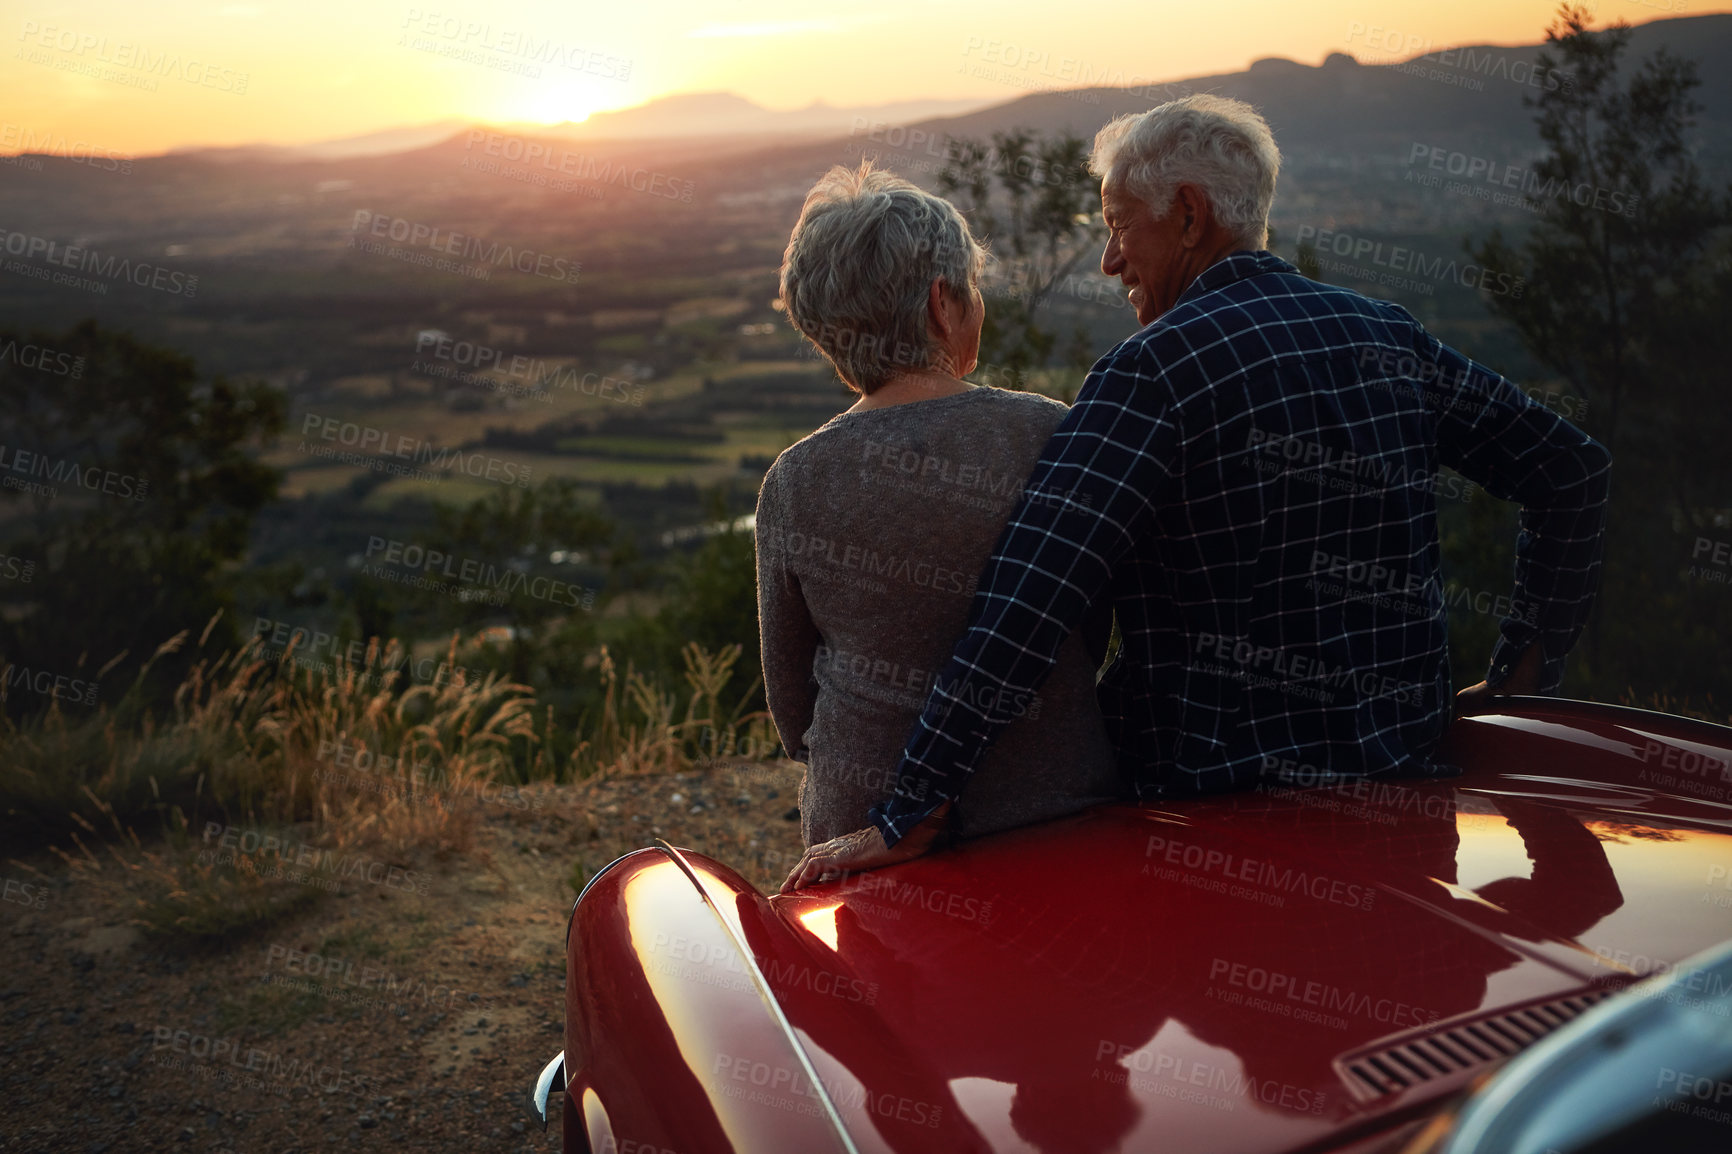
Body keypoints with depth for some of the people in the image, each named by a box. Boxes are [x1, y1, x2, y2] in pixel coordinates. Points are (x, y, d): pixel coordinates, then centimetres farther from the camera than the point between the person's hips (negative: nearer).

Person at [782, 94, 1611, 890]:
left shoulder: (1154, 370, -16)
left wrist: (908, 817, -26)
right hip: (1404, 779, 7)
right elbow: (1573, 469, 12)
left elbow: (1029, 599, -26)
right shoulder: (1390, 335, 5)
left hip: (1222, 799, -7)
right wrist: (1520, 676, 14)